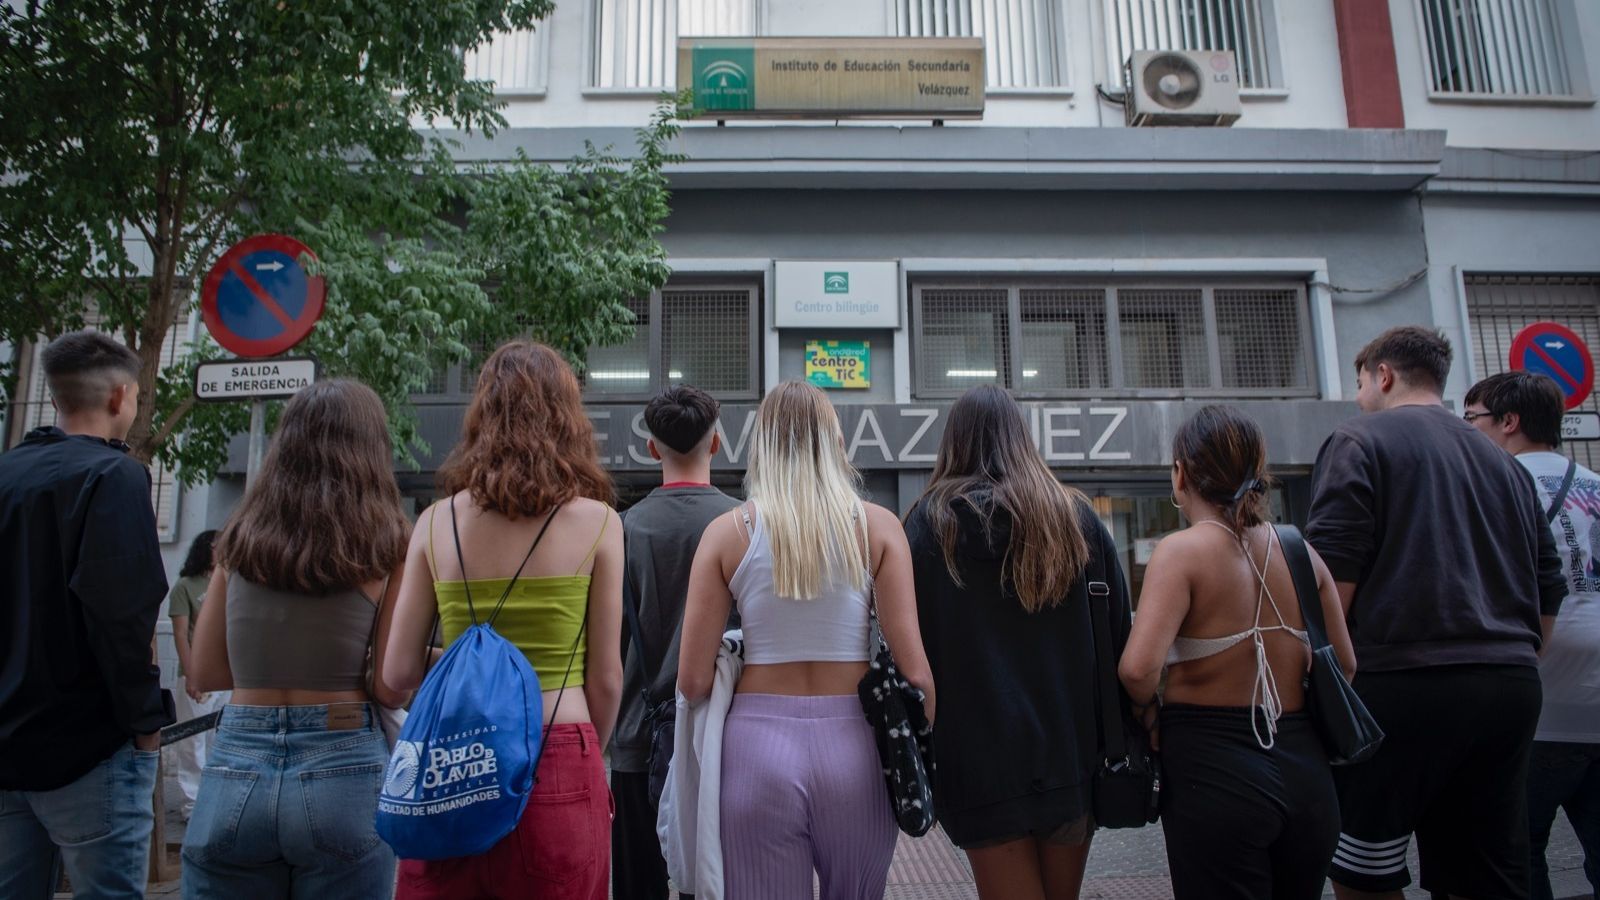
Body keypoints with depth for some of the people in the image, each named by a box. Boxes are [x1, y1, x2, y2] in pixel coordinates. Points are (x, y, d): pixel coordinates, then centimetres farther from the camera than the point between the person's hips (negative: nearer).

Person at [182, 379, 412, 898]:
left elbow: (204, 673, 9)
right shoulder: (383, 545, -8)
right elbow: (392, 689, -7)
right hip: (343, 773, -3)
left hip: (234, 771, 3)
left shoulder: (240, 538, 2)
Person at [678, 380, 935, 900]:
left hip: (757, 744, -1)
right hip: (852, 744, 1)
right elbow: (913, 667, -7)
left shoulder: (727, 531, -2)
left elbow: (693, 680, -3)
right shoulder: (878, 526, -2)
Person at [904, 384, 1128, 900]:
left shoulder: (932, 520, -4)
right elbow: (1119, 631, 4)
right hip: (1073, 749, 3)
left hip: (982, 756, -3)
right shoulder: (1076, 516, 4)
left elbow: (909, 636, -5)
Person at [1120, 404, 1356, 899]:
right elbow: (1345, 665, 10)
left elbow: (1139, 666, -25)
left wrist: (1150, 708, -5)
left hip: (1213, 771, -6)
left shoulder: (1183, 549, -13)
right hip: (1306, 770, 6)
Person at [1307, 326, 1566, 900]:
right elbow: (1548, 591, 20)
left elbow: (1333, 577, -12)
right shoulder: (1506, 465, 20)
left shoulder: (1360, 441, -1)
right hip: (1510, 689, 7)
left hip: (1401, 682, -7)